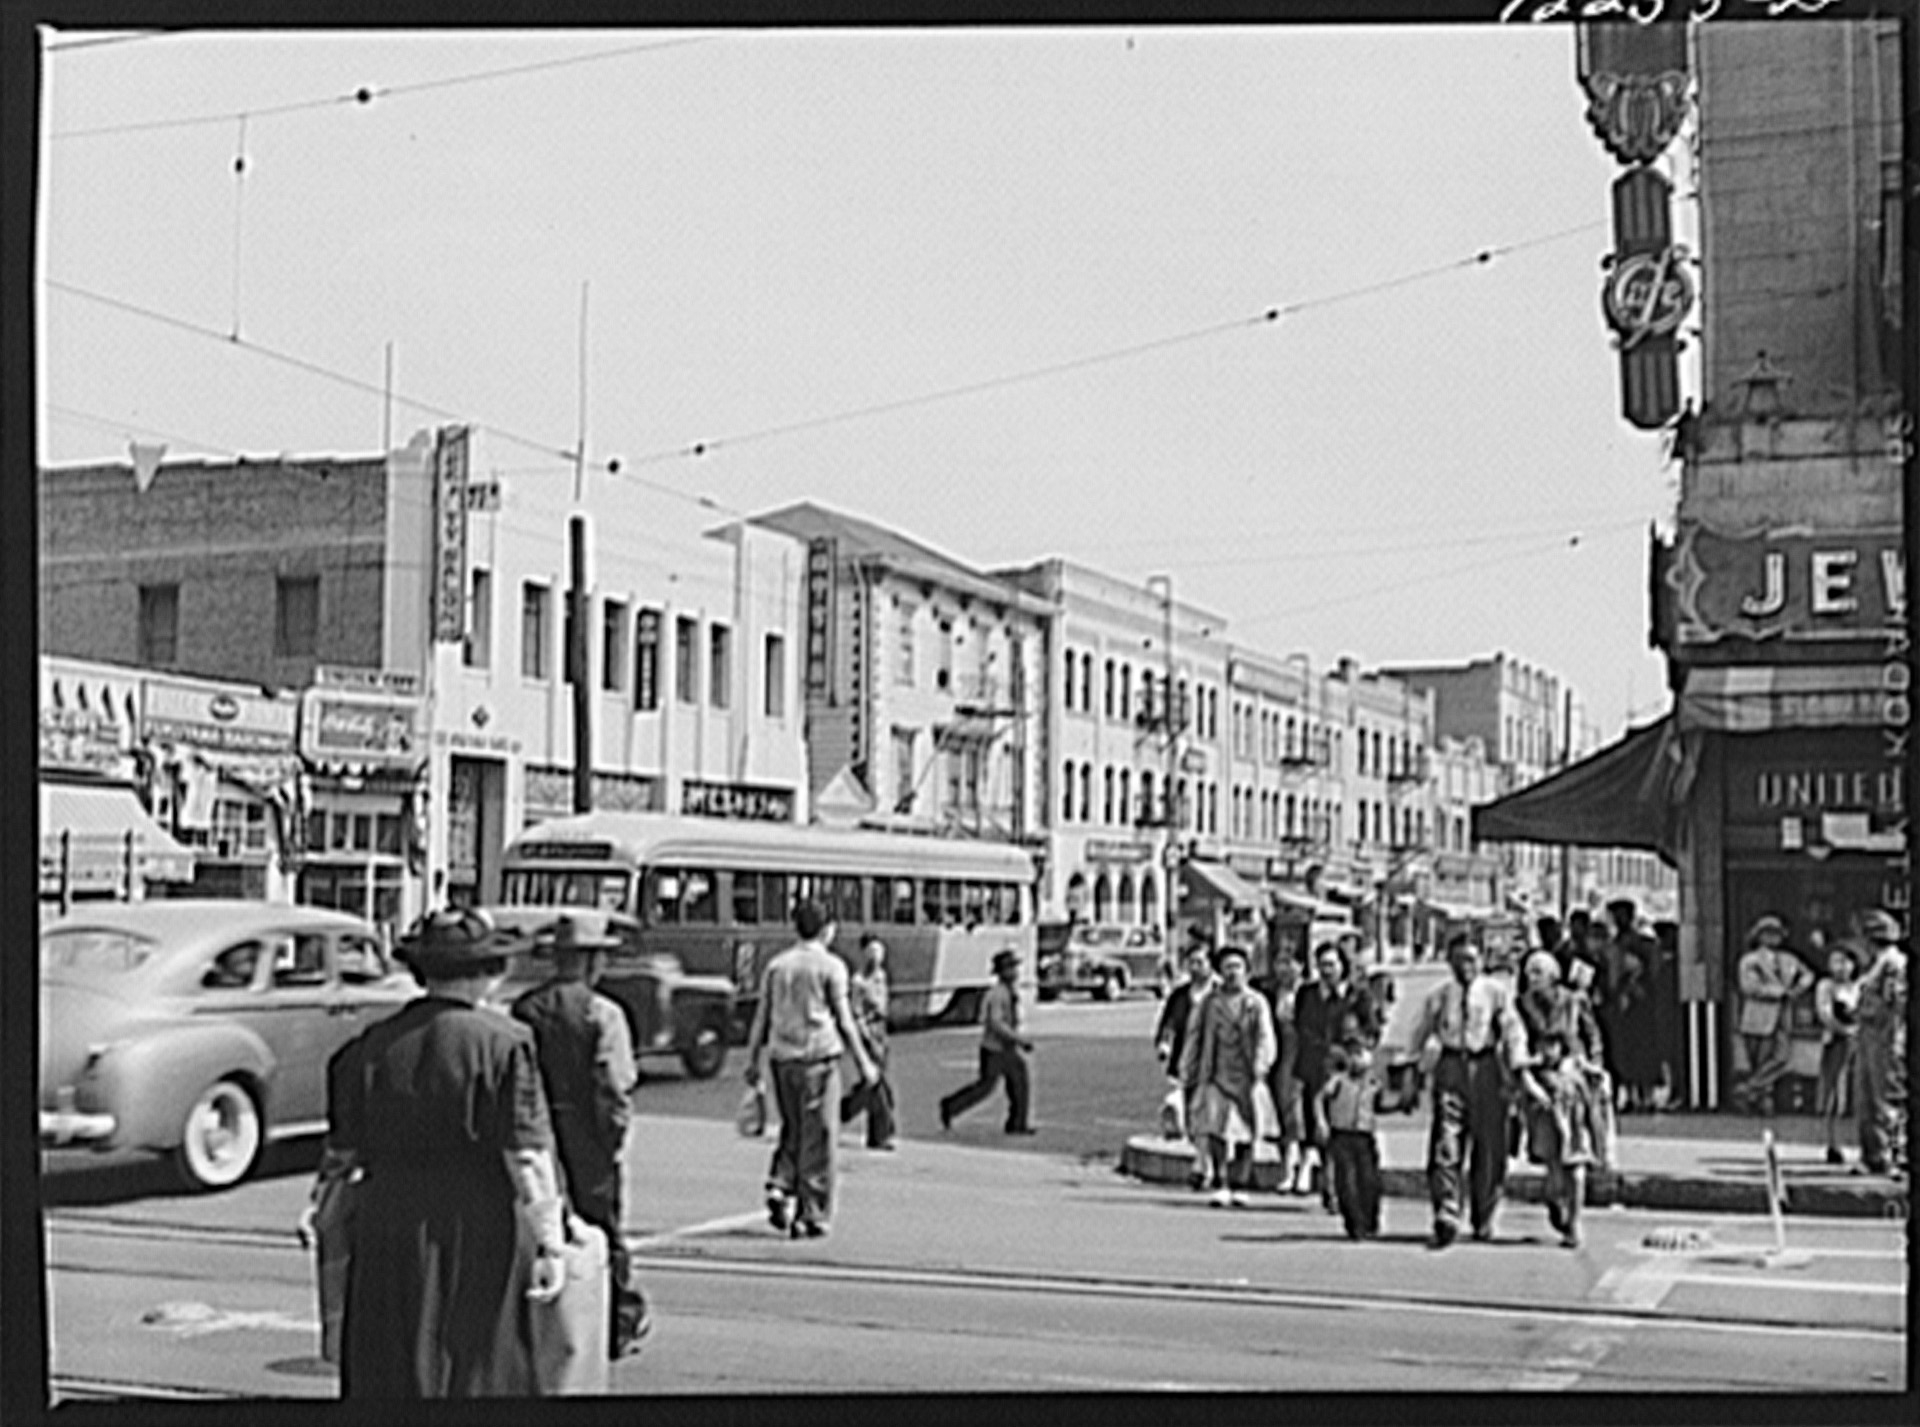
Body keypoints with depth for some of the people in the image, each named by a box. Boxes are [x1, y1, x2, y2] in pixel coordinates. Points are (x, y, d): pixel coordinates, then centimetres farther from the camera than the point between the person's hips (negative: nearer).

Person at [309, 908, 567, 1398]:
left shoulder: (372, 1046, 2)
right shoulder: (503, 1043, -9)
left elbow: (343, 1151, 6)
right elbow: (527, 1155, -13)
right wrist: (550, 1242, -11)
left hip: (388, 1240, 3)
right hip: (481, 1236, -3)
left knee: (392, 1375, 10)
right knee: (483, 1370, 8)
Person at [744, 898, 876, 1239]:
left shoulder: (776, 965, 8)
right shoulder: (830, 967, -4)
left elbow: (761, 1017, 9)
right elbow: (844, 1020, -4)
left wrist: (752, 1061, 16)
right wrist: (862, 1062, 4)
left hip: (783, 1057, 4)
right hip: (818, 1057, -4)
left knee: (792, 1130, 19)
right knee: (817, 1138, 2)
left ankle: (779, 1188, 0)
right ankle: (811, 1216, 4)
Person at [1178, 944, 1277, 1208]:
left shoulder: (1256, 1002, 6)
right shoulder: (1209, 1001, 10)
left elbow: (1265, 1038, -3)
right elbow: (1194, 1038, 13)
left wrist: (1260, 1066, -19)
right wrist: (1187, 1075, 10)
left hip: (1245, 1078, 0)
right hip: (1215, 1076, 0)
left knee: (1245, 1136, 3)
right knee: (1215, 1131, -12)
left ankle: (1239, 1188, 13)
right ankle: (1219, 1186, -7)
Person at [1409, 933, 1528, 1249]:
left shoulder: (1496, 992, 4)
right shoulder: (1438, 996, 6)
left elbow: (1513, 1033, 3)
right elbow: (1420, 1036, 16)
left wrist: (1517, 1070, -4)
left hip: (1487, 1068, 1)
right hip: (1450, 1067, -1)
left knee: (1489, 1148, 7)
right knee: (1446, 1144, -13)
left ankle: (1483, 1220, 24)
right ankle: (1446, 1218, -18)